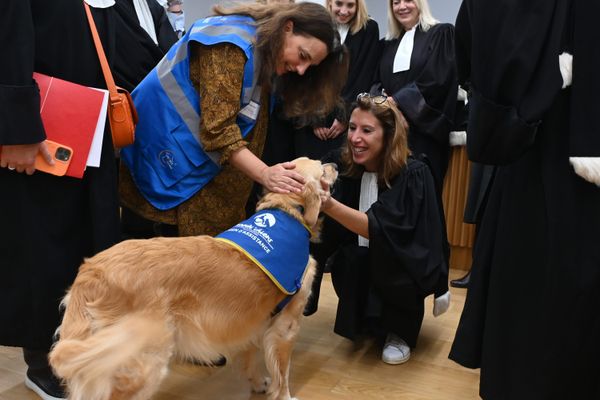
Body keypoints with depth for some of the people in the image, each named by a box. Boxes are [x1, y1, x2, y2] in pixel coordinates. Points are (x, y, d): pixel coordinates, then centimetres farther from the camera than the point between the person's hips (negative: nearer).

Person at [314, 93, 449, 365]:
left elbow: (379, 229, -33)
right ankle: (371, 319, 7)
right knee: (344, 260, -27)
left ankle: (402, 329, -5)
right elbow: (331, 230, -12)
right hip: (364, 266, 4)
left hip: (409, 266, -4)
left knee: (386, 255, -35)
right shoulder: (349, 169, -7)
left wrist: (329, 204, -47)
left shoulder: (413, 175, -22)